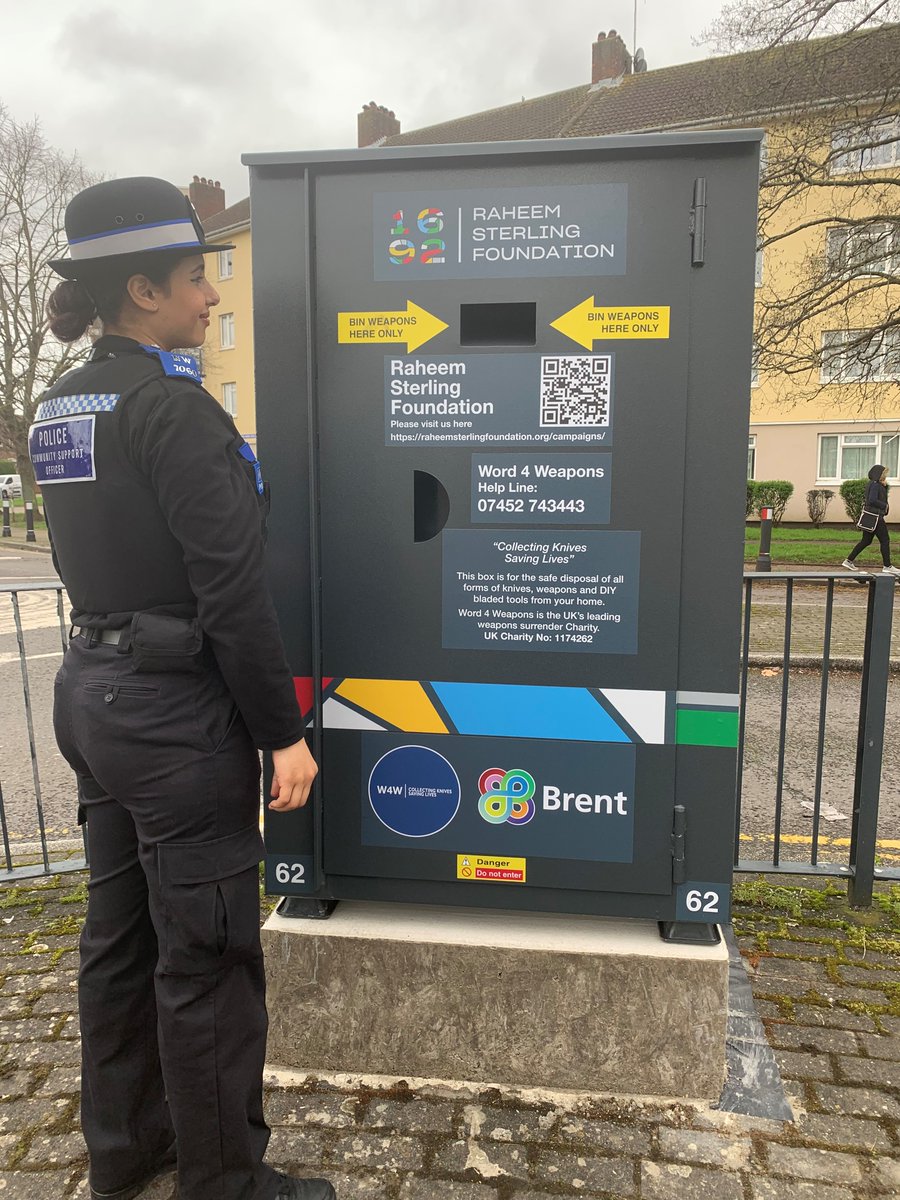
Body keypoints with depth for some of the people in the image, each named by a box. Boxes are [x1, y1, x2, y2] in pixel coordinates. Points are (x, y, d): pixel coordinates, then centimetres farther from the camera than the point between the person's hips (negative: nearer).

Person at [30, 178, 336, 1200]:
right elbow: (231, 590, -21)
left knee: (119, 932, 21)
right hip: (177, 712, -9)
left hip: (93, 691, 9)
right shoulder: (172, 407, -18)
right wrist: (284, 732, -15)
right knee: (205, 955, 6)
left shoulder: (59, 407, 9)